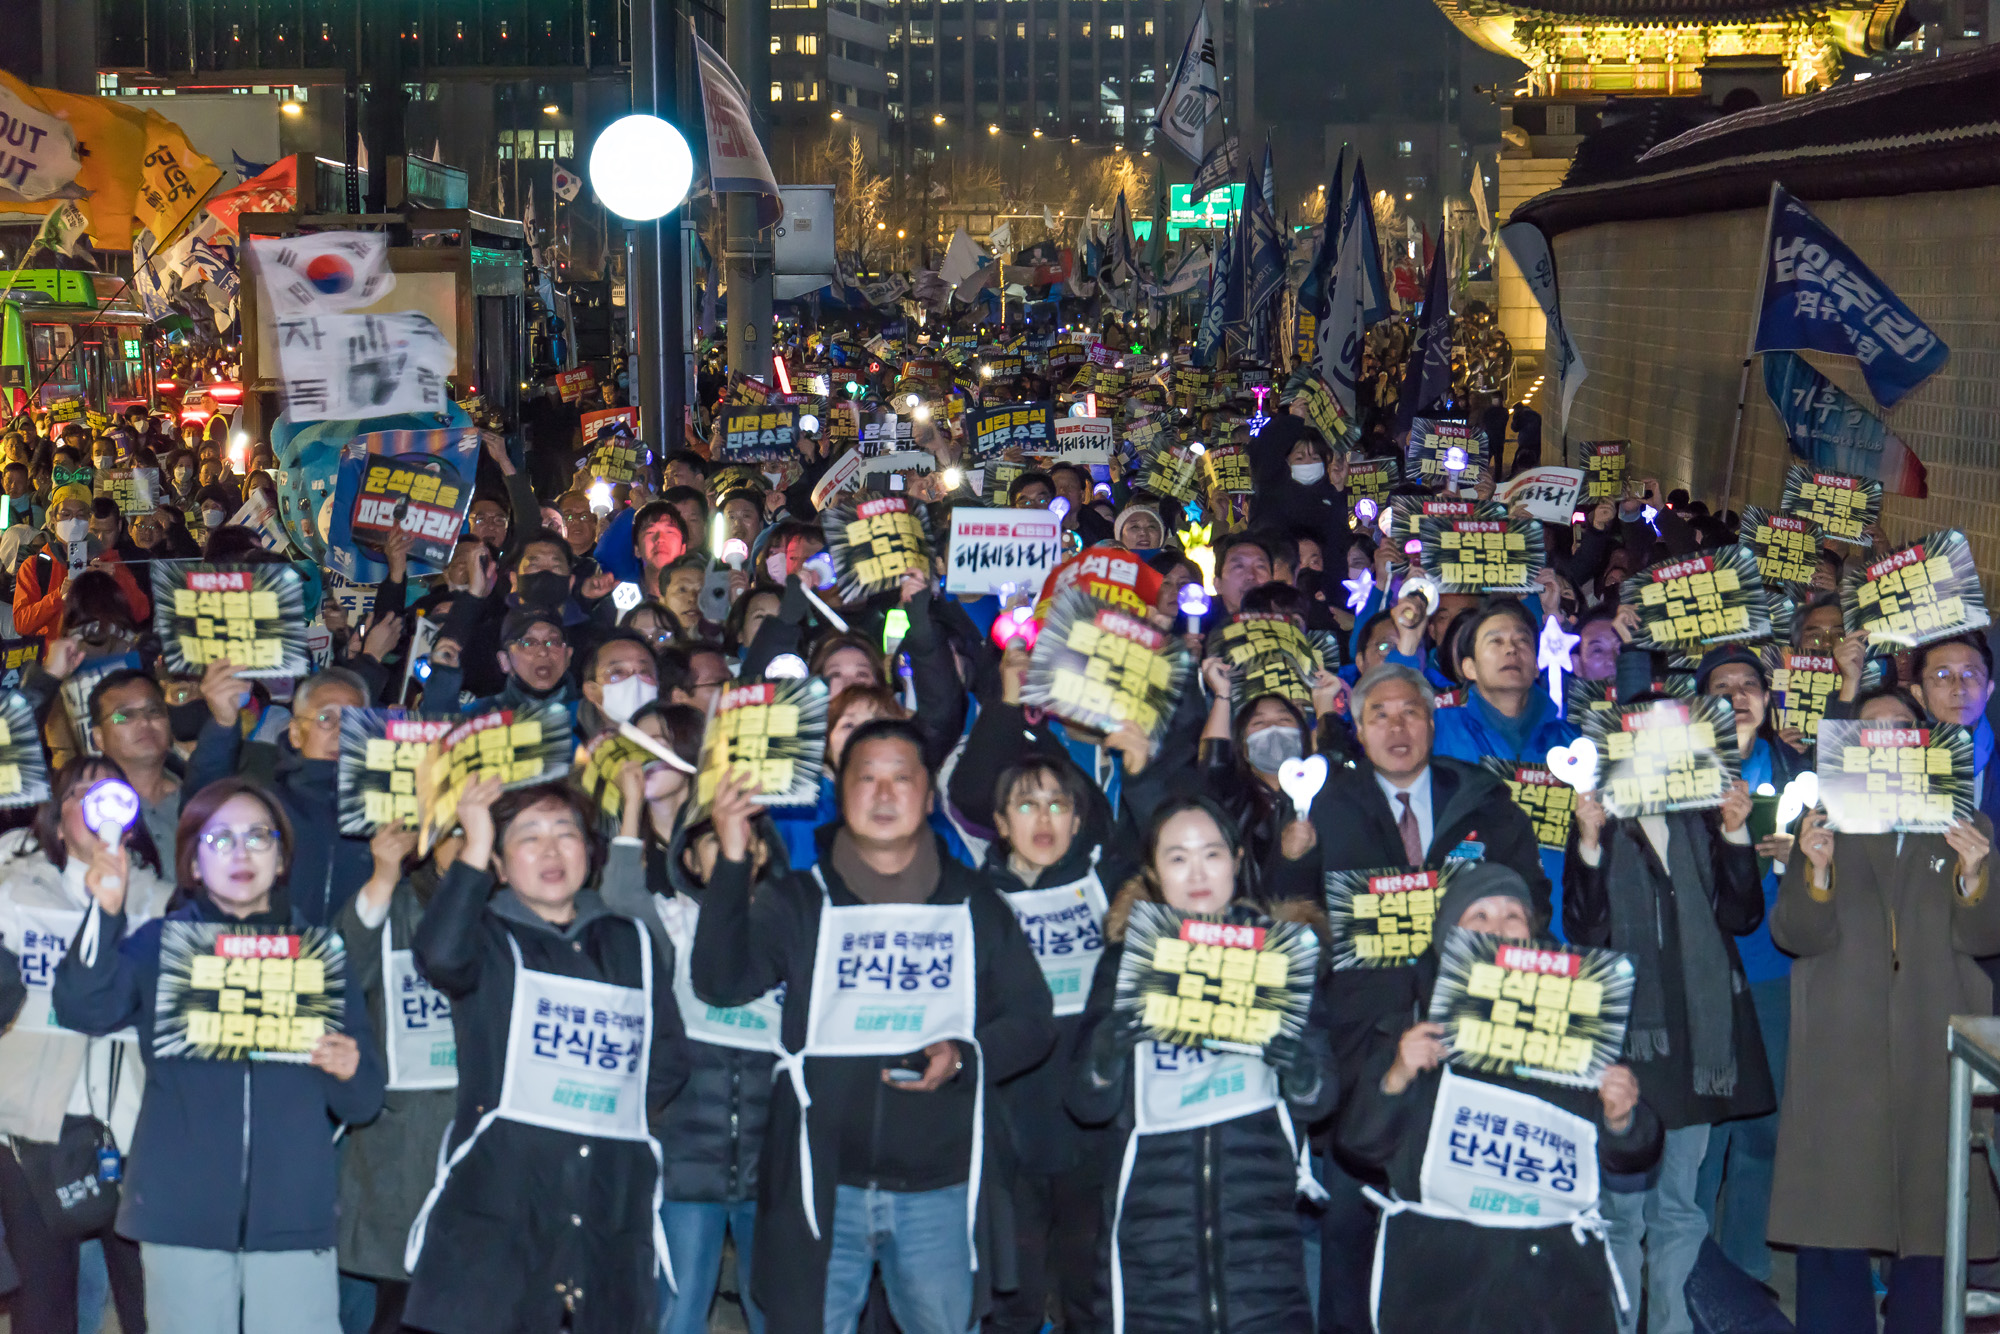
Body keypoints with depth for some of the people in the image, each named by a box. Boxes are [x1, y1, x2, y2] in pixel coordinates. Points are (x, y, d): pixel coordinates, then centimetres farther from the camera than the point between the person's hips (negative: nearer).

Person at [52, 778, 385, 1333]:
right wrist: (105, 912, -26)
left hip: (294, 1217, 1)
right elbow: (82, 1010, -12)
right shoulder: (159, 944, 8)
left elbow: (362, 1104, 12)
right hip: (182, 1215, -1)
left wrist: (348, 1069, -11)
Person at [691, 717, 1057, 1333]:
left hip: (939, 1188, 1)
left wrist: (963, 1056, -11)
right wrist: (733, 863, -19)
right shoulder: (797, 902, 5)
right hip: (823, 1183, -1)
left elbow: (1031, 1019, 9)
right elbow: (720, 982, -8)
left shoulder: (975, 905, 9)